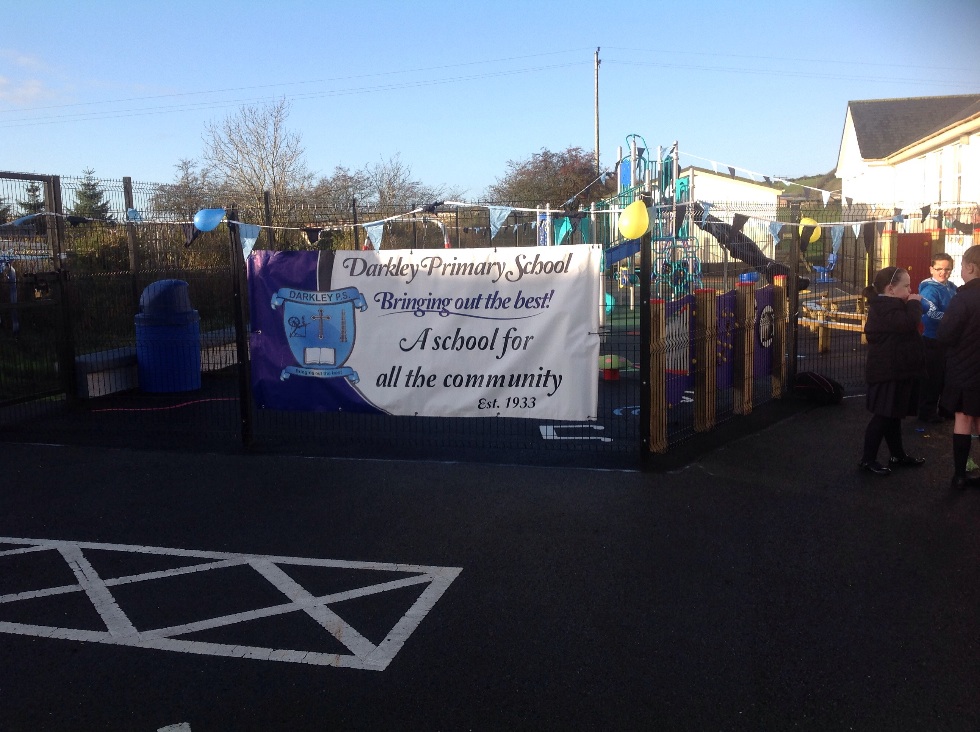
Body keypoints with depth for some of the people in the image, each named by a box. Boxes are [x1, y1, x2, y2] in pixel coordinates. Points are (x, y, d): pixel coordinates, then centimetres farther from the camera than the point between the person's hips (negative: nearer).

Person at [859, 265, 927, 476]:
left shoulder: (889, 306, 17)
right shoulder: (885, 308, -17)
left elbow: (906, 326, 17)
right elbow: (909, 323, -29)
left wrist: (912, 305, 5)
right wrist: (914, 304, -15)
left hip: (896, 371, 11)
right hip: (888, 373, -11)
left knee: (893, 415, 18)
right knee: (883, 416, -6)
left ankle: (898, 455, 30)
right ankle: (868, 459, 2)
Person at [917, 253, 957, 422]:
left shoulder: (952, 288, 8)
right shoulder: (930, 289, -15)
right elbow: (932, 313, -29)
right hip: (933, 340, -8)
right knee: (932, 378, 0)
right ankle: (927, 413, 10)